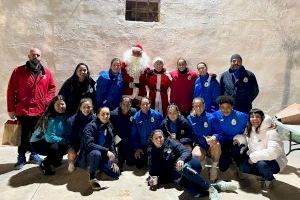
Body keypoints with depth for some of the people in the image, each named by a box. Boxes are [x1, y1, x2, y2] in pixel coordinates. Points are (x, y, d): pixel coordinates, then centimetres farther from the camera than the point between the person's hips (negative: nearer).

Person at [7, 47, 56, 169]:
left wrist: (47, 101, -4)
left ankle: (34, 154, 31)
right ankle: (21, 157, 22)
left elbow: (52, 88, 10)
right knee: (23, 135, 7)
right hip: (22, 110, -2)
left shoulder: (46, 72, 5)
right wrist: (11, 109, -4)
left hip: (40, 111, 3)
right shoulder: (18, 71, -2)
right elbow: (11, 91, -2)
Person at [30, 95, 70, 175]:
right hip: (38, 143, -7)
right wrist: (65, 141, -24)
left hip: (50, 141, 7)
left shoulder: (65, 117, -5)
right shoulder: (51, 119, -26)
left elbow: (68, 134, 0)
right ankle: (45, 164, -2)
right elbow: (50, 137, -30)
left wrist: (68, 142, -19)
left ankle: (55, 160, 15)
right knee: (56, 148, -32)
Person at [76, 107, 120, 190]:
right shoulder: (90, 126, -20)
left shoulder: (109, 127, 0)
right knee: (96, 154, -39)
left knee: (116, 173, -6)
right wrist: (106, 151, -35)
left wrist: (114, 161, -4)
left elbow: (111, 144, 4)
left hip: (103, 157, 6)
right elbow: (89, 144, -31)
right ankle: (92, 178, -14)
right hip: (88, 156, -6)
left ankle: (99, 167, 21)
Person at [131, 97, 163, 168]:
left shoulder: (157, 115, -11)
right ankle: (145, 160, 38)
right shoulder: (136, 117, -9)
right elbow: (134, 134, -3)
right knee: (139, 165, 6)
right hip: (142, 146, 1)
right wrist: (137, 148, -4)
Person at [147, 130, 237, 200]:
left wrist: (181, 159, -24)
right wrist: (153, 178, -7)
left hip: (185, 165, -1)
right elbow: (153, 170, 15)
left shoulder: (170, 143, 6)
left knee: (184, 168, -40)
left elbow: (187, 152, -3)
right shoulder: (152, 153, 12)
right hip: (176, 175, 1)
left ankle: (210, 188, -27)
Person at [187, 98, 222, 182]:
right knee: (196, 155, -35)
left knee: (216, 144, -36)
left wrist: (214, 137, -28)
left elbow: (219, 133, -6)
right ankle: (203, 161, 6)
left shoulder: (211, 118, -5)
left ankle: (214, 168, -10)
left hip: (211, 145, 1)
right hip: (199, 145, 0)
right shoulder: (190, 119, 0)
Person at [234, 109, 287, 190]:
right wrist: (239, 138, -5)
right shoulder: (249, 129, -2)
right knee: (243, 167, -13)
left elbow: (273, 152, -36)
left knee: (261, 164, -36)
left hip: (274, 161, -7)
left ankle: (269, 179, 0)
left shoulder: (271, 132, -25)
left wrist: (254, 157, -30)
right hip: (256, 159, 7)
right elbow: (247, 138, 20)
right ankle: (264, 175, 13)